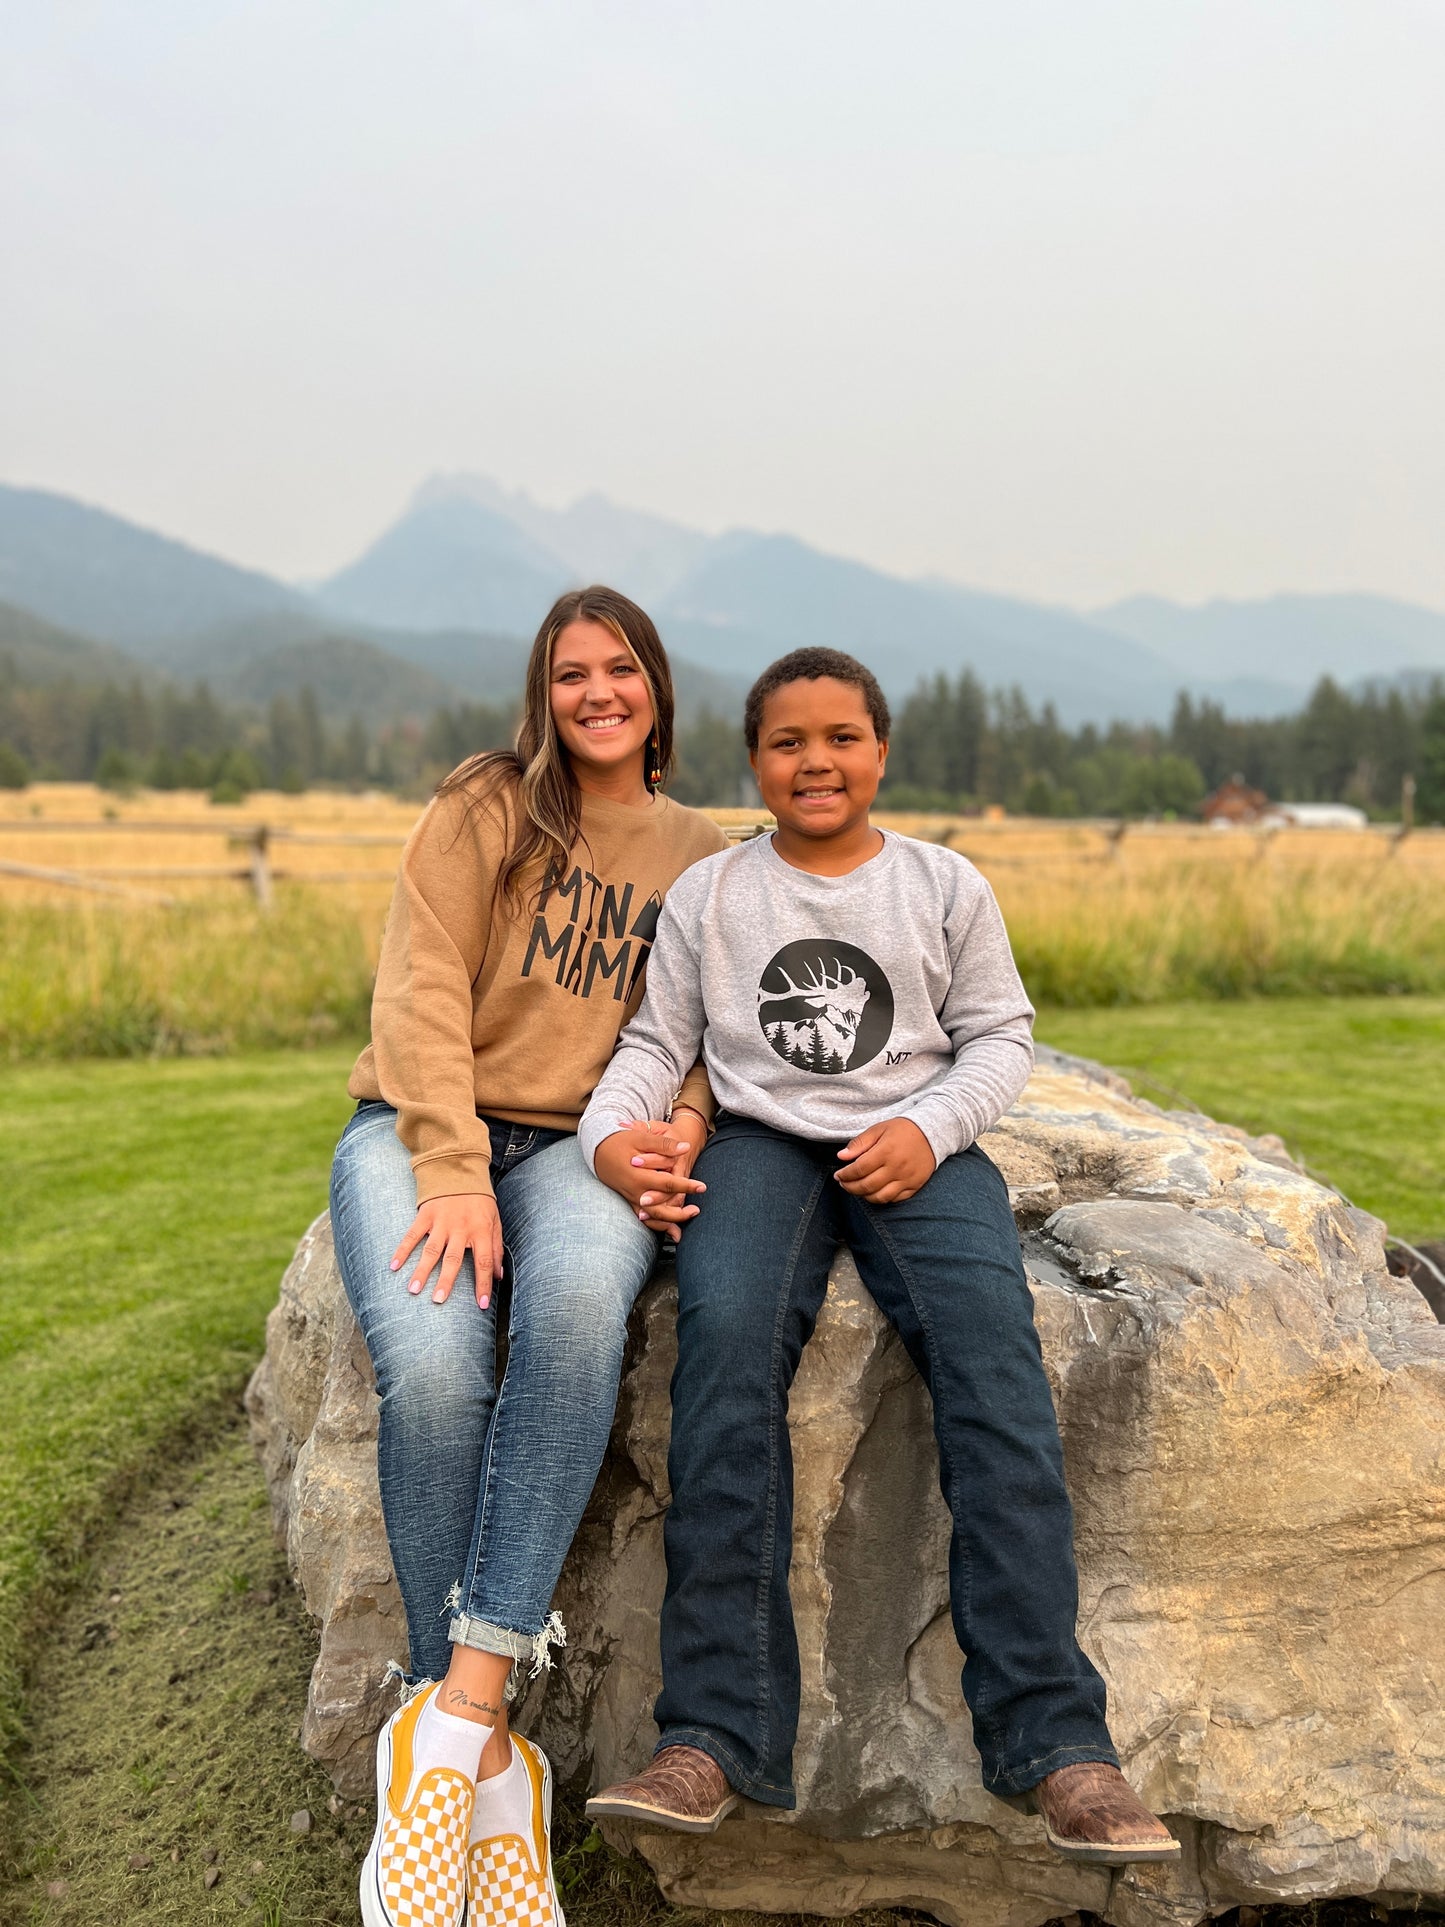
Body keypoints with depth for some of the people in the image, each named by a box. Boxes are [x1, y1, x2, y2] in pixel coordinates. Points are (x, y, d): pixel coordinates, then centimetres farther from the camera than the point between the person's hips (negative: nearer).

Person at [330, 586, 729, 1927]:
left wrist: (685, 1126, -11)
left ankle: (452, 1716, -32)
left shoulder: (702, 856, 17)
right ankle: (491, 1763, -18)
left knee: (581, 1296, -36)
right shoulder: (487, 807, 6)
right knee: (433, 1366, -32)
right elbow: (422, 987, -4)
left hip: (576, 1144, 1)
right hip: (419, 1125, -1)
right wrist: (452, 1171, -17)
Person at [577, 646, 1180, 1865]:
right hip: (762, 1140, 0)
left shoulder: (947, 886, 11)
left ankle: (1055, 1742, -24)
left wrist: (927, 1128, -9)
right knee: (726, 1337, -30)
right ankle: (714, 1740, -27)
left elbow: (999, 1037, 9)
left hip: (914, 1146, 0)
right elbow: (656, 1040, 12)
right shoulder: (709, 894, 12)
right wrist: (611, 1131, -8)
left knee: (993, 1349, -28)